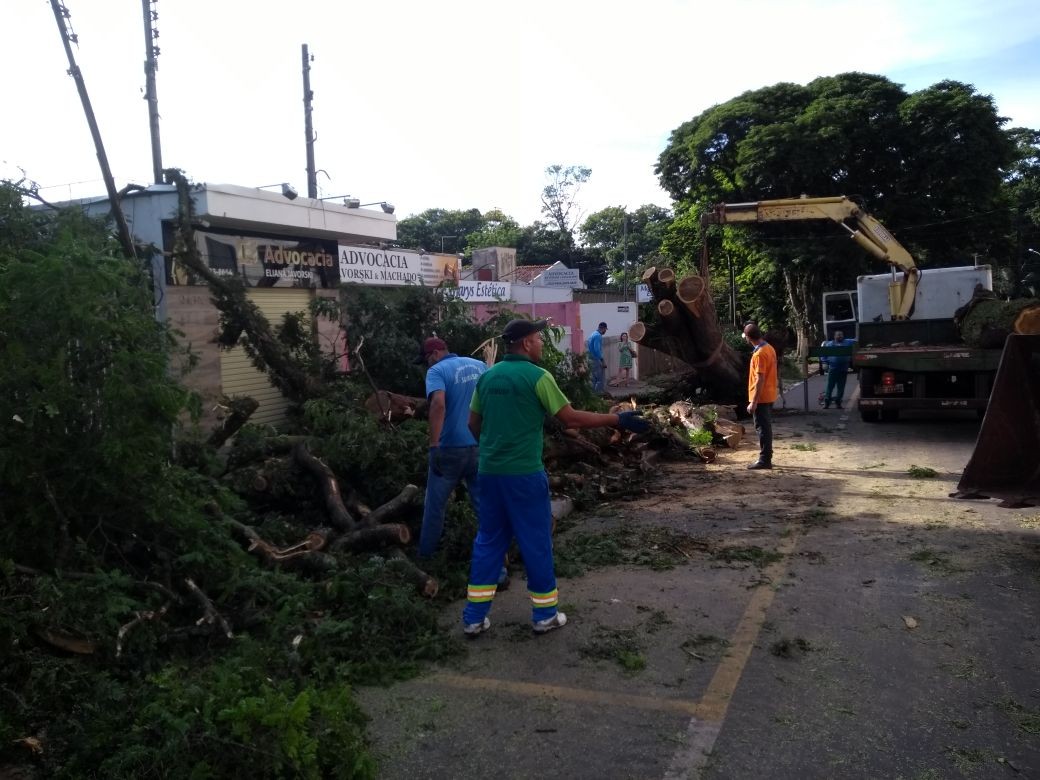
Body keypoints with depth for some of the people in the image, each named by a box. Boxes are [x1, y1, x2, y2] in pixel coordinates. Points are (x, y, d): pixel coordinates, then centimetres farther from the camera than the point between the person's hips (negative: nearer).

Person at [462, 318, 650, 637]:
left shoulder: (487, 376, 7)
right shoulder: (537, 376, -11)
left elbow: (473, 423, 14)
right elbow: (571, 418, -11)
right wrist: (618, 420, -4)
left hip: (489, 471, 6)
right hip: (524, 473, -6)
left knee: (489, 540, 15)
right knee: (536, 541, 8)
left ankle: (474, 617, 17)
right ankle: (545, 614, 20)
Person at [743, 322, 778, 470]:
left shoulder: (759, 354, -20)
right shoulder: (769, 348, 9)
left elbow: (760, 380, -22)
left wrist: (754, 402, -21)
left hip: (761, 398, -9)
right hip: (769, 395, 9)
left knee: (763, 428, -4)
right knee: (766, 427, 14)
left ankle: (764, 460, 0)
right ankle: (766, 458, 20)